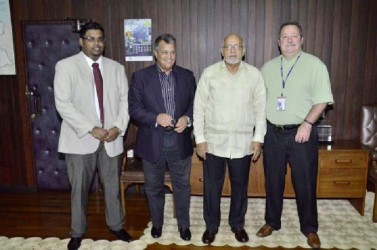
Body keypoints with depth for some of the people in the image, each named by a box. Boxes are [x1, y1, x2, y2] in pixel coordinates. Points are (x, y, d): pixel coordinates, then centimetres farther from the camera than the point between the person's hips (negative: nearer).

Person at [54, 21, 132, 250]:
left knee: (113, 186, 14)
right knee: (79, 189, 9)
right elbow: (63, 103, -12)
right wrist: (91, 129, -17)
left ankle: (116, 226, 34)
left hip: (111, 139, 3)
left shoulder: (116, 68, 7)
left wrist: (118, 127, -11)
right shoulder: (66, 66, -4)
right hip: (80, 139, -2)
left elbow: (125, 100, 5)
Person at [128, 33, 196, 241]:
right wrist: (156, 118, -21)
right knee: (154, 187, 16)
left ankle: (184, 224, 34)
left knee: (182, 186, 14)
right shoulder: (140, 76, -3)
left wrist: (187, 119, -14)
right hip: (153, 142, -1)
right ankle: (157, 223, 38)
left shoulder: (187, 76, 4)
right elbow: (134, 109, -6)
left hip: (180, 141, 1)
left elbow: (194, 104, 6)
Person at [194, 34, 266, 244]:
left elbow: (260, 109, 2)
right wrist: (200, 138, -5)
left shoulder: (255, 74, 0)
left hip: (243, 143, 1)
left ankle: (238, 224, 35)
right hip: (213, 141, 0)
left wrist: (258, 138, -2)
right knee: (212, 187, 10)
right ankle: (211, 226, 30)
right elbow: (199, 107, -2)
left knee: (240, 187, 14)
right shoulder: (209, 73, -2)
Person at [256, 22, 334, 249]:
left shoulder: (315, 64, -3)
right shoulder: (268, 67, 9)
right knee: (273, 181, 13)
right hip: (273, 133, 3)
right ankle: (272, 221, 31)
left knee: (305, 183, 6)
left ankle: (310, 228, 25)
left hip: (302, 132, -3)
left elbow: (322, 100, -7)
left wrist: (307, 124, -18)